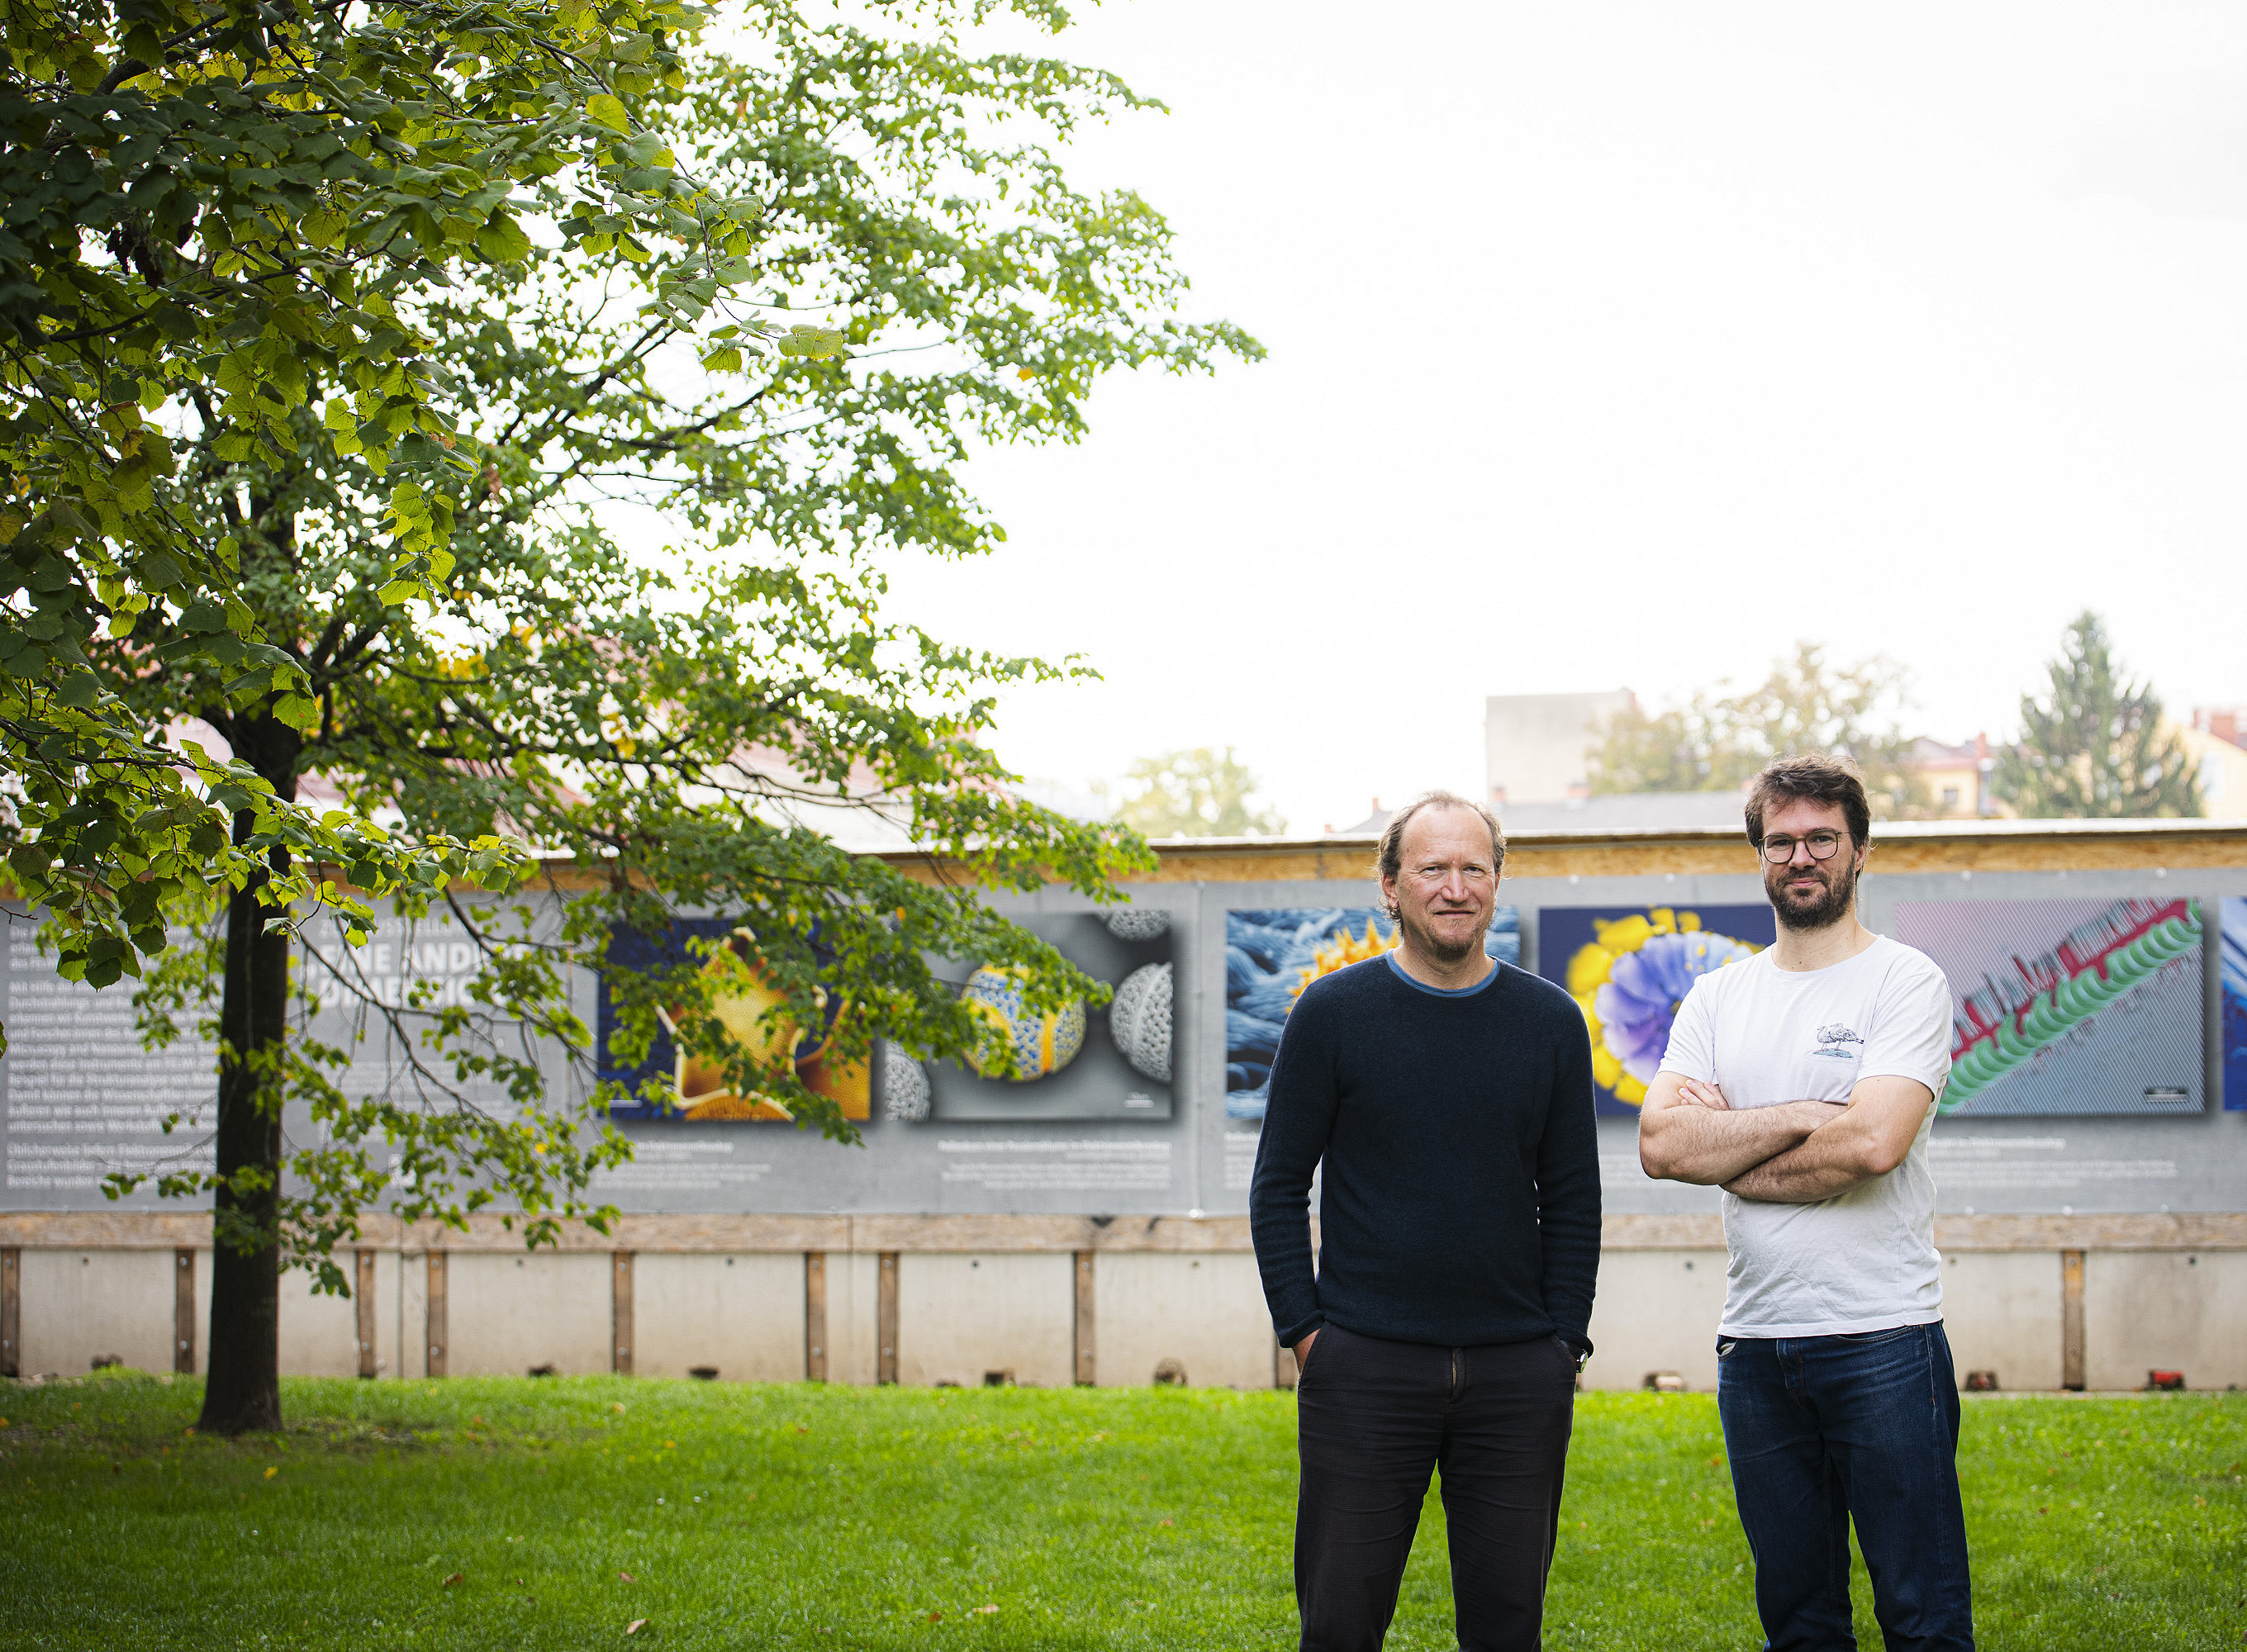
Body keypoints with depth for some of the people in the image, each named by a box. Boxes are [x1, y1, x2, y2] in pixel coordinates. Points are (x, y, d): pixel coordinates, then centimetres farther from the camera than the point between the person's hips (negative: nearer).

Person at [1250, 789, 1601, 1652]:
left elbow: (1573, 1198, 10)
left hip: (1518, 1373, 2)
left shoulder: (1550, 1021, 6)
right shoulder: (1333, 1012, 0)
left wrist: (1564, 1340, 2)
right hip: (1363, 1366, -2)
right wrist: (1302, 1330, -4)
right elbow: (1278, 1187, 3)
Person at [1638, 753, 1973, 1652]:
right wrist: (1798, 1116, -10)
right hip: (1754, 1342, 5)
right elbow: (1661, 1143, -2)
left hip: (1883, 1339, -5)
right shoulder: (1718, 997, 13)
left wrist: (1729, 1154, -5)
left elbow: (1871, 1143, -17)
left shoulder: (1904, 980, -3)